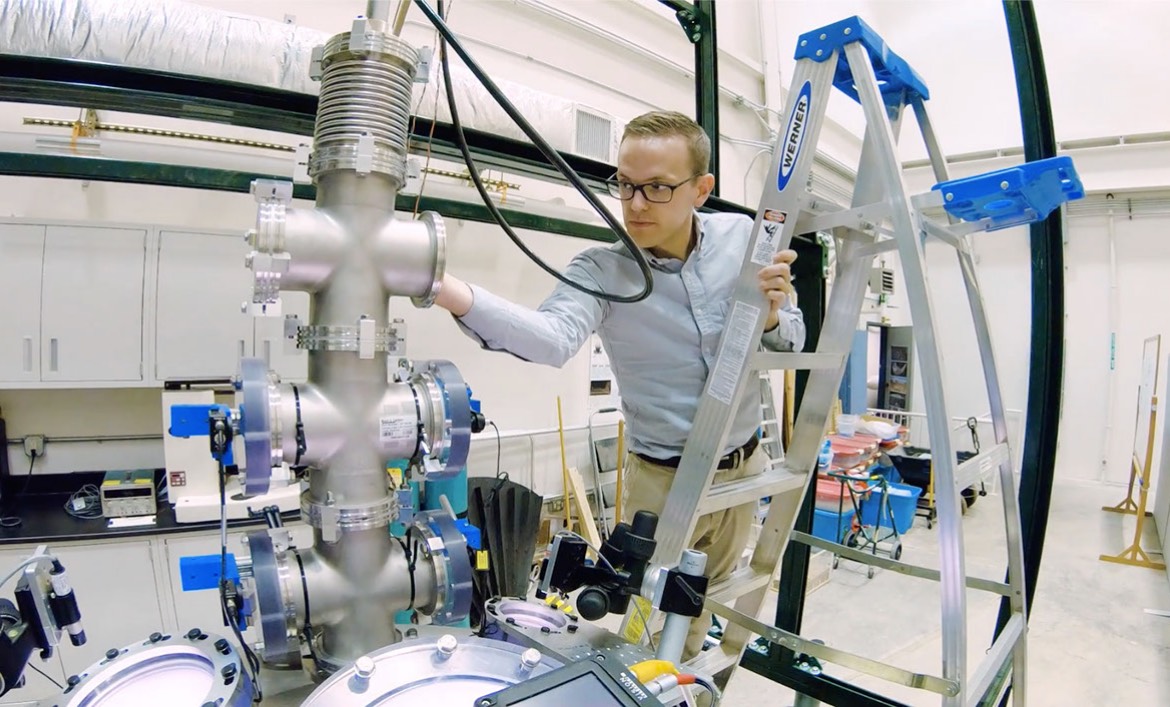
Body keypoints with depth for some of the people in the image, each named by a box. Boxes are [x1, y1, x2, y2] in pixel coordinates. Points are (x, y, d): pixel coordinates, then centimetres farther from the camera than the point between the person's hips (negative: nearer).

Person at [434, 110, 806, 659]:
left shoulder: (744, 237, -8)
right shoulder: (602, 270, -19)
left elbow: (792, 341, -2)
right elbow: (553, 336, -40)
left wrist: (770, 314, -26)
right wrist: (456, 294, -58)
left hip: (744, 467, 4)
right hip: (664, 481, -4)